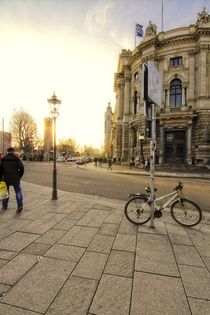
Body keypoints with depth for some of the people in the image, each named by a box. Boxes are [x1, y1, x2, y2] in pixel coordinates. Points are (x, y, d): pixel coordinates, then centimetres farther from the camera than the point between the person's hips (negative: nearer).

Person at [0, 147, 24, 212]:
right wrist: (19, 176, 2)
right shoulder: (16, 159, -3)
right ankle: (20, 205, -5)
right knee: (18, 191, 6)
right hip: (15, 178, -2)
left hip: (6, 178, 2)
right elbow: (21, 168, -10)